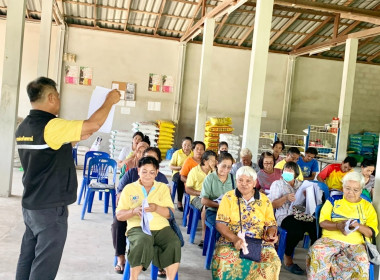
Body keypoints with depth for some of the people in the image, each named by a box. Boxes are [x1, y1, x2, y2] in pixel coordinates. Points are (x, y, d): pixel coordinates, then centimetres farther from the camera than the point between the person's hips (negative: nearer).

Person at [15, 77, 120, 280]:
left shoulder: (23, 128, 8)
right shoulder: (51, 126, -20)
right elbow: (93, 125, -22)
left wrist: (77, 138, 18)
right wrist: (110, 101, -8)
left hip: (31, 205, 9)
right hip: (51, 209, -8)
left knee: (27, 260, 15)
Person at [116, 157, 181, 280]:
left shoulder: (163, 187, 17)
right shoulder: (129, 188, 13)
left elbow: (170, 213, 8)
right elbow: (119, 215, 7)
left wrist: (156, 208, -13)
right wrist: (134, 211, -13)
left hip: (161, 227, 2)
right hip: (138, 227, -2)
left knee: (175, 243, -29)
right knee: (143, 241, -36)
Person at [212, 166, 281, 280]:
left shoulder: (264, 200, 8)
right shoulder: (229, 197, 2)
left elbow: (271, 224, 12)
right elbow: (220, 224, -3)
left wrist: (271, 234, -12)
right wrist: (234, 238, -19)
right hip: (231, 240, -2)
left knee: (272, 262, -26)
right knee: (223, 261, -32)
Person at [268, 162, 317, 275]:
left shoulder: (300, 184, 22)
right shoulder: (277, 184, 11)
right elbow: (272, 205, 1)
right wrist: (286, 198, -14)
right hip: (285, 216, -3)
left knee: (315, 225, -28)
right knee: (297, 228, -35)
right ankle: (287, 259, -13)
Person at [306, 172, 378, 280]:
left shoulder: (367, 207, 15)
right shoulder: (333, 201, 14)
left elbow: (372, 233, 7)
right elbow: (322, 222, 4)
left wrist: (358, 226, -13)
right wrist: (338, 225, -15)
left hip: (355, 244, 0)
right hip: (330, 239, 0)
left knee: (361, 264, -33)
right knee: (317, 253, -33)